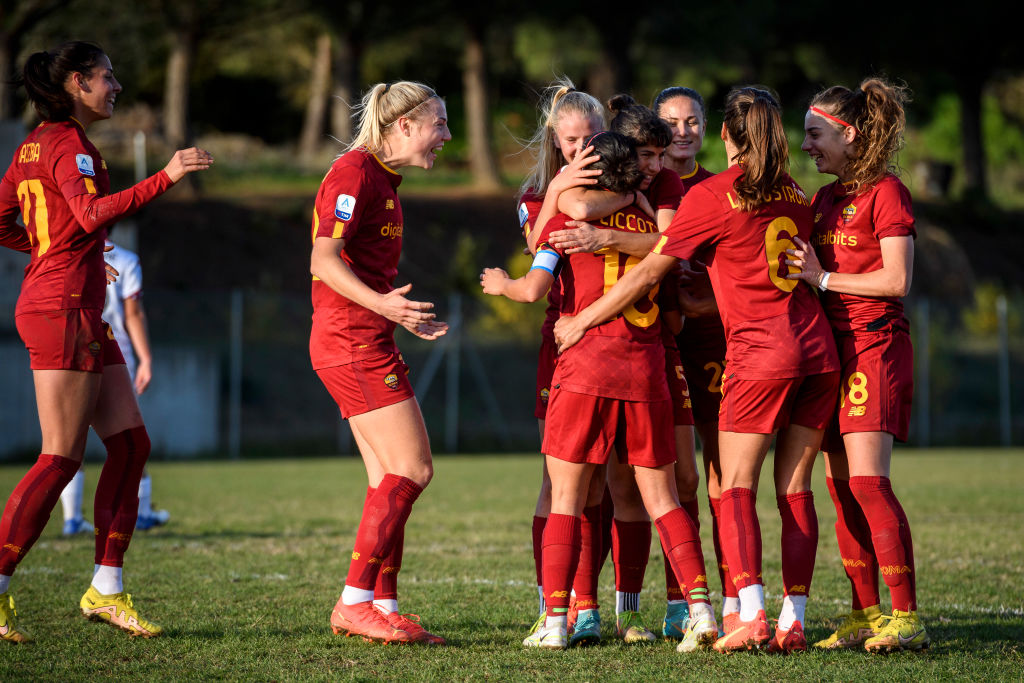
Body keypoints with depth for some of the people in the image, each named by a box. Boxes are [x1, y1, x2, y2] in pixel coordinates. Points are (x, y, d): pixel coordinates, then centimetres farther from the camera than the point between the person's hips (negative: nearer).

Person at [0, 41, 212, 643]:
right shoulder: (68, 143, -12)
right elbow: (94, 212, -29)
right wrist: (167, 177, -33)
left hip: (82, 312, 10)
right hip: (64, 308, -10)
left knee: (131, 443, 8)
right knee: (61, 458, -9)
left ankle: (106, 589, 8)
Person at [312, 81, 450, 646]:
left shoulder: (382, 177, 18)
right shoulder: (354, 172, -12)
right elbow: (324, 260, -20)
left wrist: (404, 316, 34)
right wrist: (382, 304, -32)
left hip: (366, 341, 10)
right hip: (354, 342, -10)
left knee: (390, 481, 8)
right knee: (412, 468, -11)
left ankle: (383, 607, 9)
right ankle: (355, 601, -9)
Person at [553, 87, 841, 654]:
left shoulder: (712, 196, -3)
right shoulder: (794, 196, 15)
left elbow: (647, 273, -1)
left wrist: (581, 322, 7)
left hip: (759, 353, -6)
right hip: (817, 349, 6)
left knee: (737, 487, -2)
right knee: (795, 489, 6)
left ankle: (751, 616, -16)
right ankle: (793, 621, 2)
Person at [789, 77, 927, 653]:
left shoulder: (886, 192, -6)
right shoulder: (826, 199, 18)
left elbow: (897, 280, -13)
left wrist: (823, 279, -12)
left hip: (874, 342, -8)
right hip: (831, 344, 8)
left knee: (867, 481, -16)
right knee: (841, 487, 4)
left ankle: (907, 616, -16)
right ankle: (867, 614, 7)